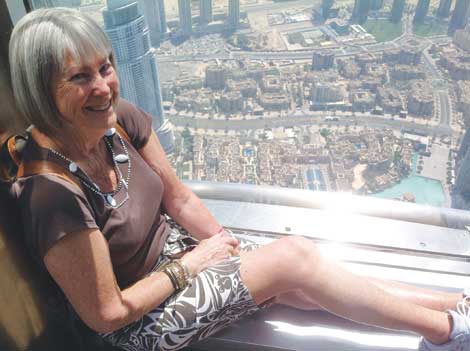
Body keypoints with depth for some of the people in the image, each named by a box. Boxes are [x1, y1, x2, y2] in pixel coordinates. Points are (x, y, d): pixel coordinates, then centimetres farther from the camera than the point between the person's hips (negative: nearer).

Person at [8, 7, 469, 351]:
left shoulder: (121, 120, -13)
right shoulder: (54, 192, -32)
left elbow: (178, 199, 0)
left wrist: (227, 248, -7)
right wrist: (191, 264, -15)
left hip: (171, 248, 6)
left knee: (310, 288, -5)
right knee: (293, 258, -17)